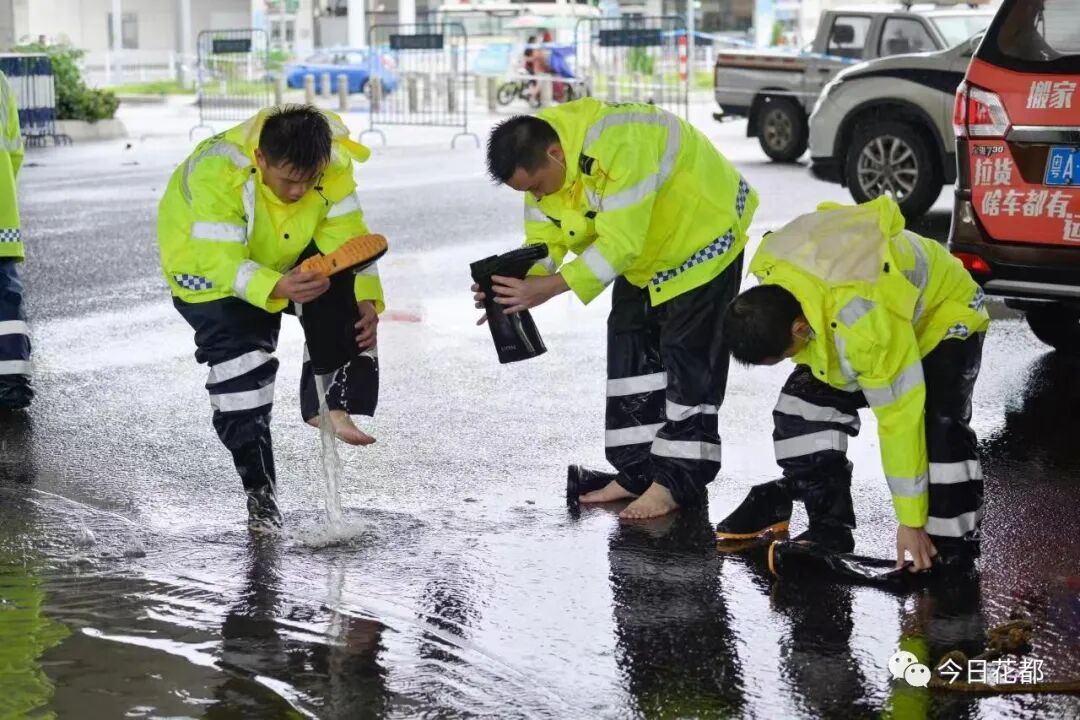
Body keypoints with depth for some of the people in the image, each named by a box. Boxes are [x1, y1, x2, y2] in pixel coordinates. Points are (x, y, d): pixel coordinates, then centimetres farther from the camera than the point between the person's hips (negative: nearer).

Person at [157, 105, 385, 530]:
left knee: (343, 306, -21)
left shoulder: (334, 166, -25)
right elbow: (224, 262, -40)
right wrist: (279, 288, -56)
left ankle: (329, 406, -8)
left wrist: (367, 300, -32)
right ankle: (259, 487, -3)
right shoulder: (217, 175, -39)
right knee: (240, 359, -15)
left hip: (287, 254, 4)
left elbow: (346, 237, -18)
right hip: (208, 264, -4)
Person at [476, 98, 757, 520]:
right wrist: (517, 284, -29)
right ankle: (637, 471, 13)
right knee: (630, 351, 7)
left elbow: (619, 243, -39)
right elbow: (543, 242, -9)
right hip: (645, 258, 9)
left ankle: (678, 480, -2)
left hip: (701, 234, -9)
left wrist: (548, 288, -42)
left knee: (688, 360, -8)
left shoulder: (618, 147, -40)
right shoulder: (540, 163, -12)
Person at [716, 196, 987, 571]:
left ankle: (952, 547, -14)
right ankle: (828, 527, 6)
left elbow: (900, 419, -36)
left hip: (944, 312, -7)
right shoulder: (769, 265, -26)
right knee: (804, 402, -4)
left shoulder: (867, 325, -45)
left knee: (939, 427, -26)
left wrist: (911, 521, -28)